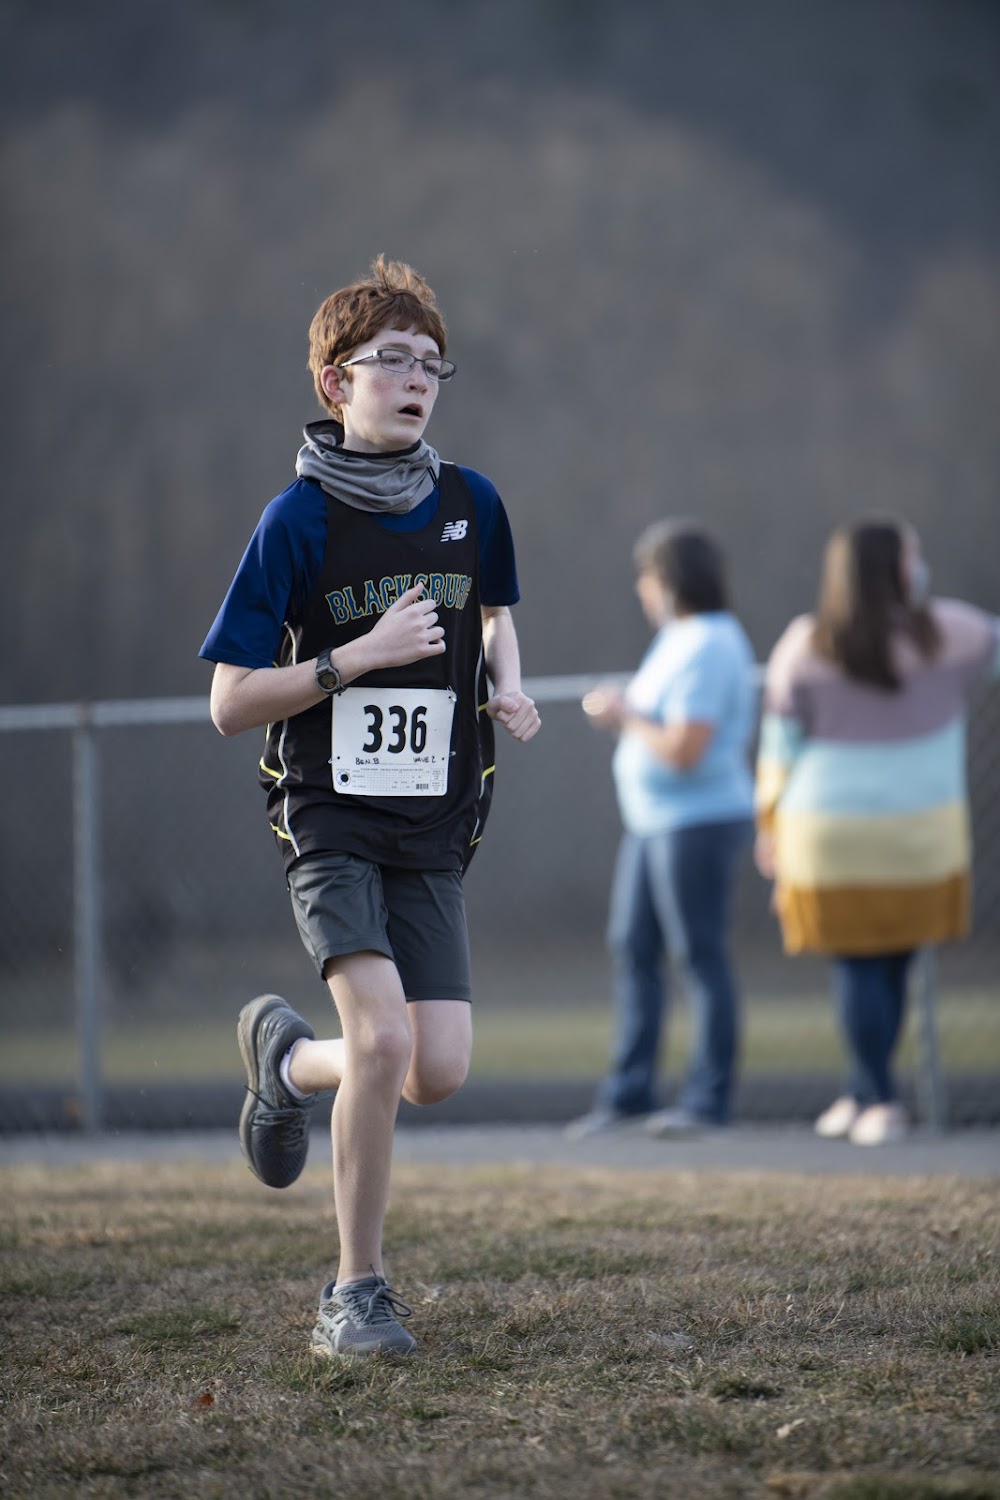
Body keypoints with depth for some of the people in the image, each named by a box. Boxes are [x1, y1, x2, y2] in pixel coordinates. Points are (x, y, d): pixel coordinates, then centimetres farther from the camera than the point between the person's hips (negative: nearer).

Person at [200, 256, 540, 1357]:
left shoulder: (470, 504, 4)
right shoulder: (298, 522, -9)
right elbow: (229, 704, -9)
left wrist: (507, 686, 6)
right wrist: (360, 657, -19)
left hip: (432, 829, 4)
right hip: (329, 820, -4)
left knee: (438, 1073, -5)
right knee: (382, 1035, -22)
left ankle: (287, 1054, 30)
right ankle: (354, 1296, -7)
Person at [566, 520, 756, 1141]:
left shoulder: (708, 651, -19)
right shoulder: (684, 638, 13)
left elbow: (685, 751, -24)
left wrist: (625, 716, -10)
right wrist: (622, 709, 5)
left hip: (700, 824, -10)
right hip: (654, 820, 10)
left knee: (701, 956, -4)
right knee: (633, 950, 9)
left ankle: (710, 1099, 3)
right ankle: (629, 1092, 14)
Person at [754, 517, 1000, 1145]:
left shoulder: (805, 647, -7)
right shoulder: (948, 634, -7)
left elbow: (780, 745, -2)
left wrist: (771, 824, 9)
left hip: (831, 834, -1)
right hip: (920, 833, 1)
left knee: (857, 968, 5)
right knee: (894, 964, 13)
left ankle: (884, 1102, 2)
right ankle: (863, 1094, 18)